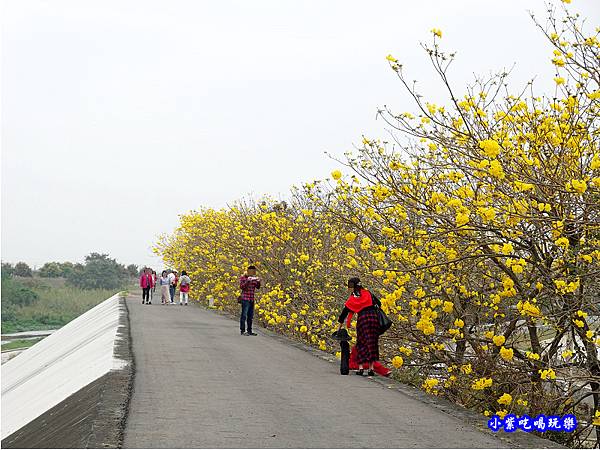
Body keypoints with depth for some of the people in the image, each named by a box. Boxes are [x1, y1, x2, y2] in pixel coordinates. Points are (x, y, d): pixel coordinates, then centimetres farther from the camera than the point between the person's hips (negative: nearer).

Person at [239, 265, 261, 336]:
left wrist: (258, 282, -6)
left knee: (250, 316, 9)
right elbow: (241, 287, -14)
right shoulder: (243, 278, -2)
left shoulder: (254, 278, 13)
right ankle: (242, 331, -4)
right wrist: (247, 281, -25)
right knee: (244, 315, -6)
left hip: (252, 299, 6)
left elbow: (258, 287, 13)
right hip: (245, 299, -6)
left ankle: (249, 331, 14)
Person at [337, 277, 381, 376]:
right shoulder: (367, 293, 13)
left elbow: (345, 312, 15)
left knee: (361, 343, 10)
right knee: (372, 343, 5)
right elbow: (378, 303, 10)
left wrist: (340, 325, 23)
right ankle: (371, 368, 1)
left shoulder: (352, 299, 11)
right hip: (373, 317, 1)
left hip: (362, 319, -1)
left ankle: (361, 367, -1)